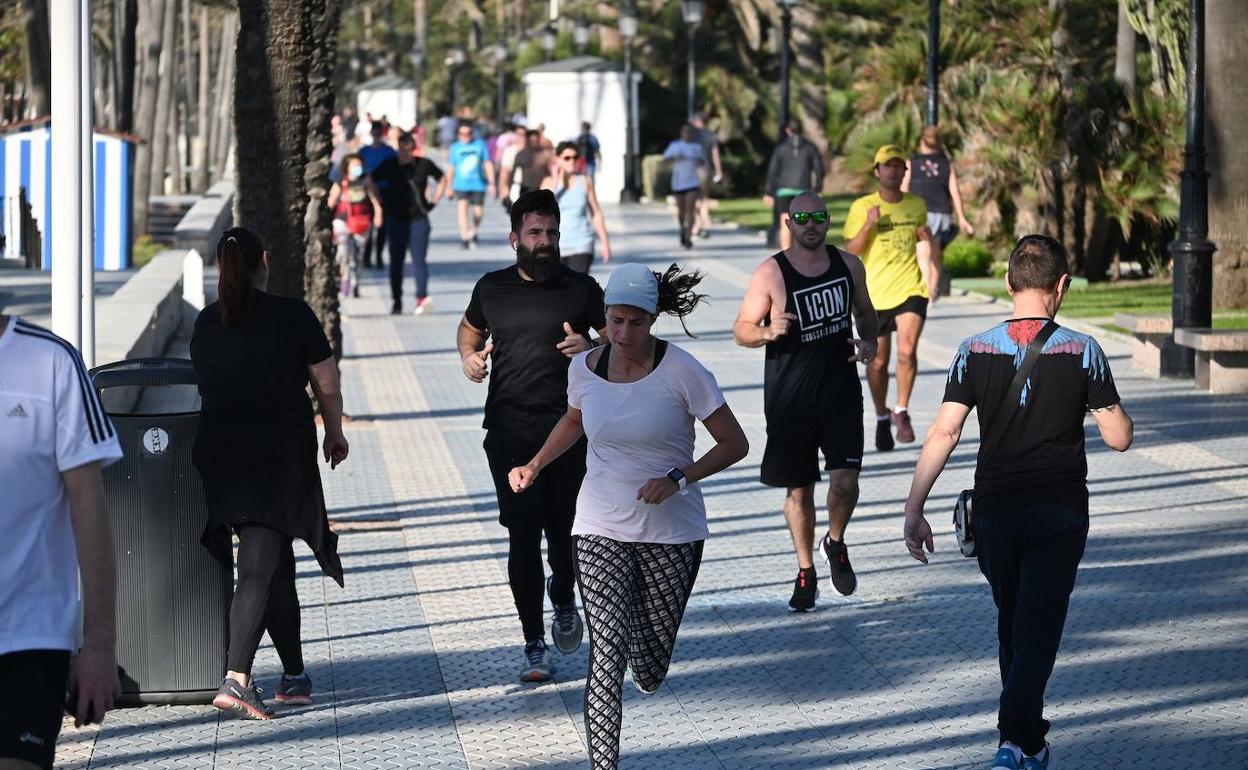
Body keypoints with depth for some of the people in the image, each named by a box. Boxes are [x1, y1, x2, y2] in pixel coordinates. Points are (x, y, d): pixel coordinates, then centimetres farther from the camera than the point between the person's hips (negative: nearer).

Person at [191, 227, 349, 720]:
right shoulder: (292, 315, -6)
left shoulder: (206, 324, 5)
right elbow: (327, 384, -1)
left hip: (221, 453, 5)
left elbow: (208, 386, 13)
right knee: (260, 570, -8)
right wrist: (334, 433, 16)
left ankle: (293, 676, 23)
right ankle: (235, 680, -21)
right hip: (282, 455, -5)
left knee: (276, 567, 17)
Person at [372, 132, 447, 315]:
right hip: (396, 220, 1)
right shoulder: (389, 166, -2)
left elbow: (442, 179, 15)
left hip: (419, 219, -1)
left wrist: (434, 201, 8)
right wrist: (382, 204, 5)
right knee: (396, 262, 5)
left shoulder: (424, 165, -1)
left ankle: (421, 297, -15)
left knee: (419, 259, -10)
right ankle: (396, 302, 13)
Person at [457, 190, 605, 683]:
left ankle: (563, 601, 36)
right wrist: (469, 356, 3)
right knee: (523, 536, -4)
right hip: (510, 433, 0)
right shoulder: (492, 289, 7)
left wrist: (592, 348, -11)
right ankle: (534, 645, 2)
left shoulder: (581, 289, 3)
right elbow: (469, 328, 25)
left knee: (565, 531, 1)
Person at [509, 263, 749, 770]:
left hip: (673, 534, -1)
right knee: (606, 655, -14)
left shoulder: (681, 372, -13)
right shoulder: (584, 369, -2)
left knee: (652, 670, 11)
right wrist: (535, 466, 10)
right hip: (601, 531, 1)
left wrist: (679, 478, -19)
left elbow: (734, 444, -7)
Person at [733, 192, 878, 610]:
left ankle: (836, 544, 19)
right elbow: (742, 331, -3)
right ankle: (806, 572, 22)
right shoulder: (770, 273, -7)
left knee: (845, 479, -11)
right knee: (799, 489, 6)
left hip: (840, 390, 2)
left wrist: (869, 340, 0)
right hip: (789, 398, -1)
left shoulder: (849, 265, 4)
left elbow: (865, 312, 20)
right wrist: (769, 332, -24)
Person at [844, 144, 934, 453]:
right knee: (878, 361, 7)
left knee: (907, 350, -19)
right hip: (875, 293, -1)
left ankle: (902, 412, -2)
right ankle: (882, 418, 29)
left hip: (911, 290, 1)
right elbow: (849, 253, -8)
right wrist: (868, 225, -23)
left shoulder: (917, 205, 7)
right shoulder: (862, 207, -4)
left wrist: (925, 237, 2)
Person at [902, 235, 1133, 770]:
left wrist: (914, 509, -6)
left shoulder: (976, 352, -2)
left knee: (1012, 625, 18)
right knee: (1038, 627, -3)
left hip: (995, 510, 2)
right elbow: (1119, 438, -3)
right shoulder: (1081, 352, -5)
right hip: (1059, 513, -2)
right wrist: (1098, 403, 18)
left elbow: (944, 433, -9)